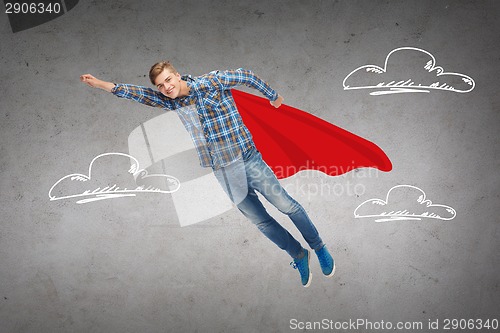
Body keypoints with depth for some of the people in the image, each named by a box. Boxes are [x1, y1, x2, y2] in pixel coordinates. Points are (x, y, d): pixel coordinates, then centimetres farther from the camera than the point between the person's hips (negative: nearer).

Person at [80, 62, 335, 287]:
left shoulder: (212, 81, -10)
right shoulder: (169, 101, 3)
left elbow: (245, 76, 0)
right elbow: (136, 92, 0)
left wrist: (273, 96, 9)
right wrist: (99, 83, -10)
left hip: (247, 158, -4)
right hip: (221, 170, 4)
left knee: (287, 205, 1)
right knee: (259, 220, 9)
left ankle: (319, 248, 24)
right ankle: (299, 256, 29)